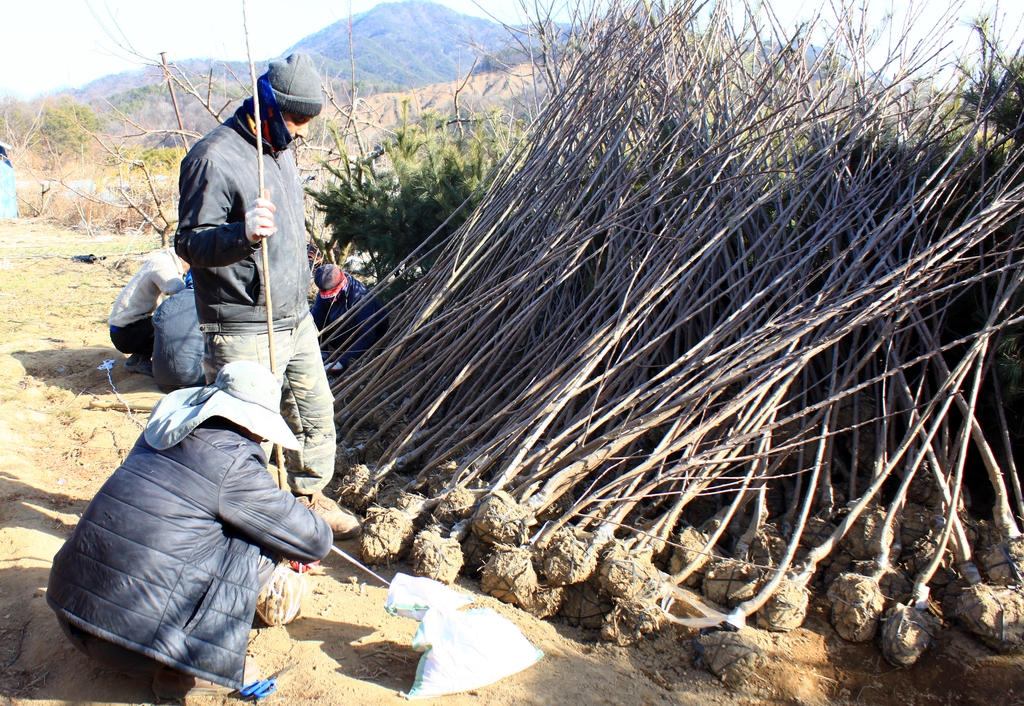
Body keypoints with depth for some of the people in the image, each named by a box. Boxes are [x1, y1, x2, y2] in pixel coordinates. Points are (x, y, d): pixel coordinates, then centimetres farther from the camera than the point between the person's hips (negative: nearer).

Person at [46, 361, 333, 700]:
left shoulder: (163, 434, 10)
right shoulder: (232, 463, -14)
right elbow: (313, 540, -6)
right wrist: (313, 543, 17)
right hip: (134, 633, -8)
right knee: (258, 547, -1)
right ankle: (183, 670, 3)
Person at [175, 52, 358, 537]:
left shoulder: (280, 148, 12)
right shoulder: (214, 157, -17)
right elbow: (189, 243, -20)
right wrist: (243, 233, -38)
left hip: (296, 320, 9)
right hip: (244, 333, -9)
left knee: (317, 412, 18)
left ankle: (309, 498, 38)